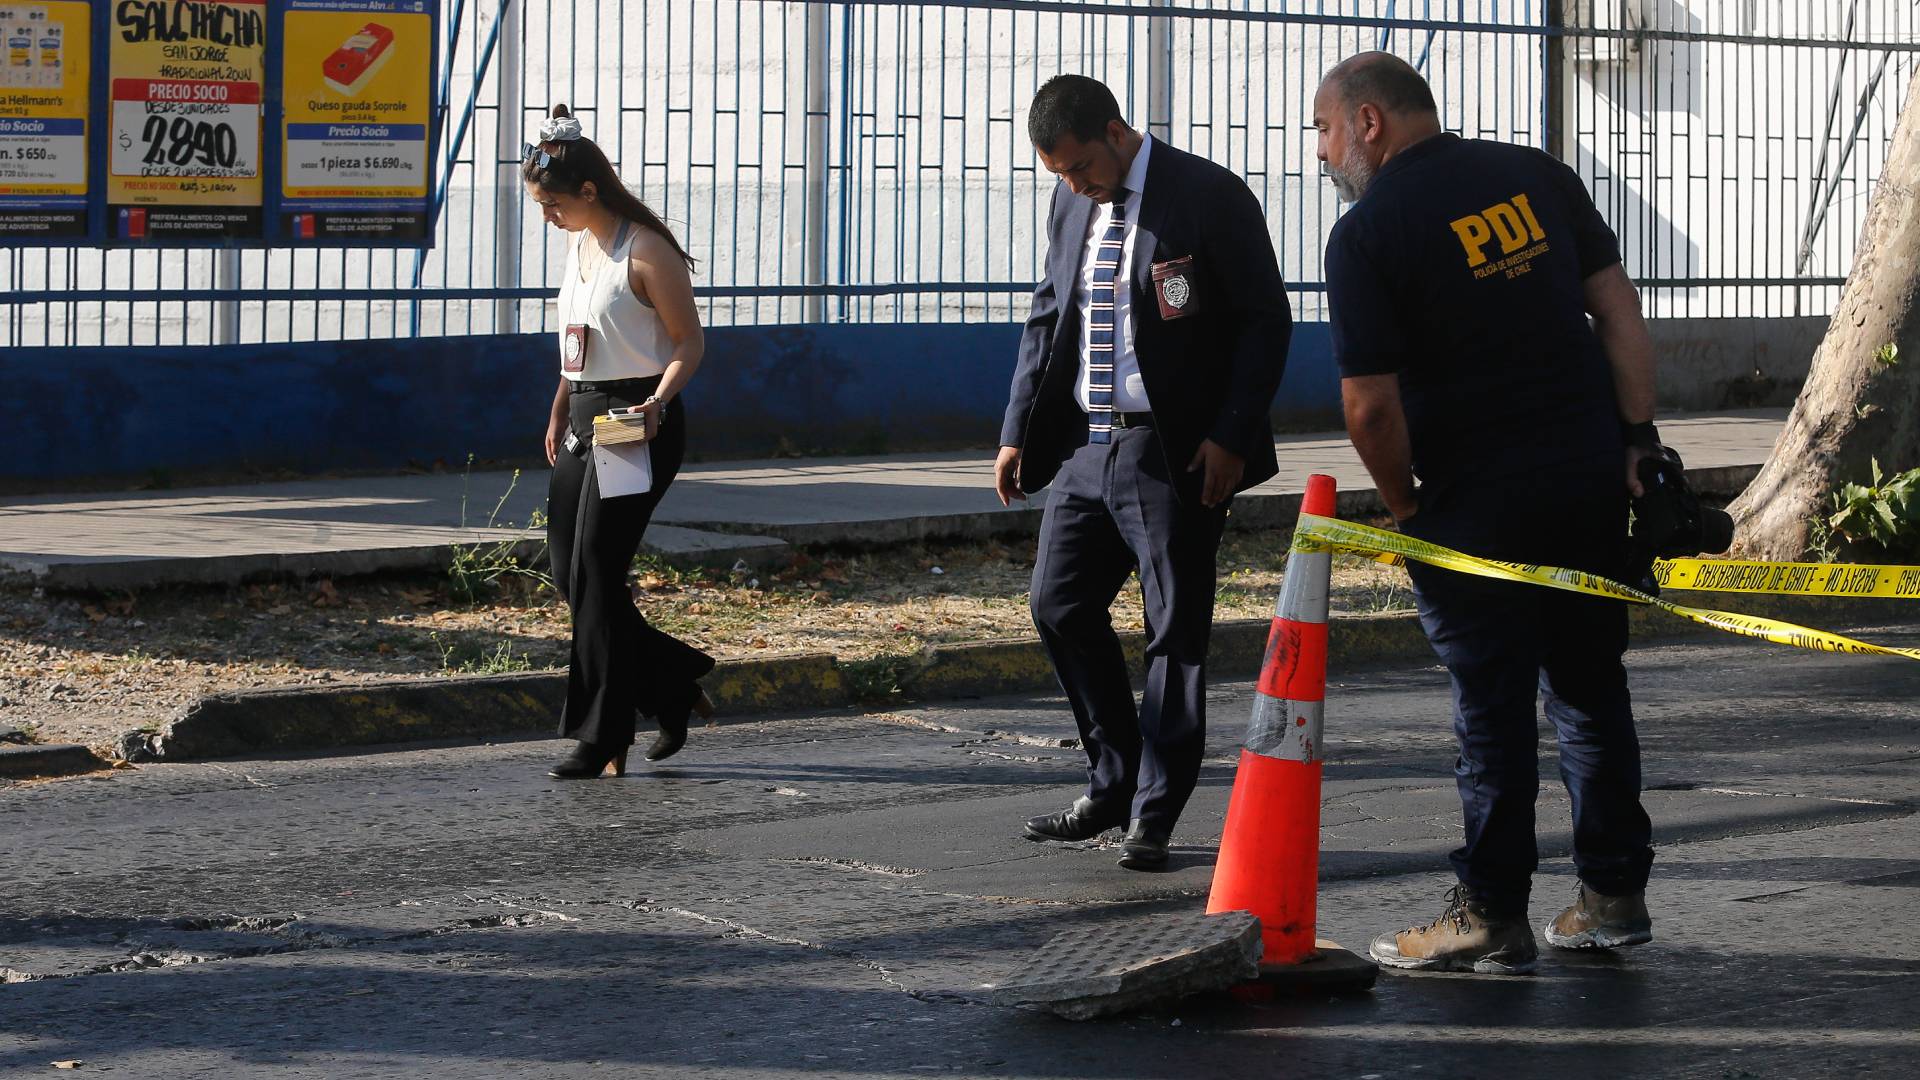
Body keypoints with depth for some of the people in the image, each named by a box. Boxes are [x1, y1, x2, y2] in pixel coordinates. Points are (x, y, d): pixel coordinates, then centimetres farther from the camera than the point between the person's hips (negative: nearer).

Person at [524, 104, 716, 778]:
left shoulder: (645, 253, -14)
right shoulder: (578, 245, 12)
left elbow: (689, 342, -12)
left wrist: (656, 402, -26)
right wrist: (560, 416, 23)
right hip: (585, 420, 9)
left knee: (594, 576, -8)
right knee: (571, 577, 7)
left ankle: (601, 739, -2)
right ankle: (674, 683, 20)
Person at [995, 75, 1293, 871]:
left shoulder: (1208, 197, -11)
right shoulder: (1070, 204, 9)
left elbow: (1266, 320, -10)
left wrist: (1231, 437, -15)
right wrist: (1019, 432, 10)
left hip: (1176, 452, -7)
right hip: (1086, 444, 7)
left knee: (1176, 631, 0)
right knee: (1060, 606, 9)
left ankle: (1153, 817, 7)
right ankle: (1112, 784, 24)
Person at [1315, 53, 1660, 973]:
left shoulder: (1366, 235, -10)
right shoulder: (1537, 176, 7)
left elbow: (1372, 405, -12)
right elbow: (1619, 312, 5)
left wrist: (1405, 507, 2)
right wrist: (1639, 440, 7)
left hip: (1477, 504, -5)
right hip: (1594, 479, 5)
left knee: (1492, 707, 3)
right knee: (1591, 685, 14)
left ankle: (1493, 916, 8)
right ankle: (1614, 896, 19)